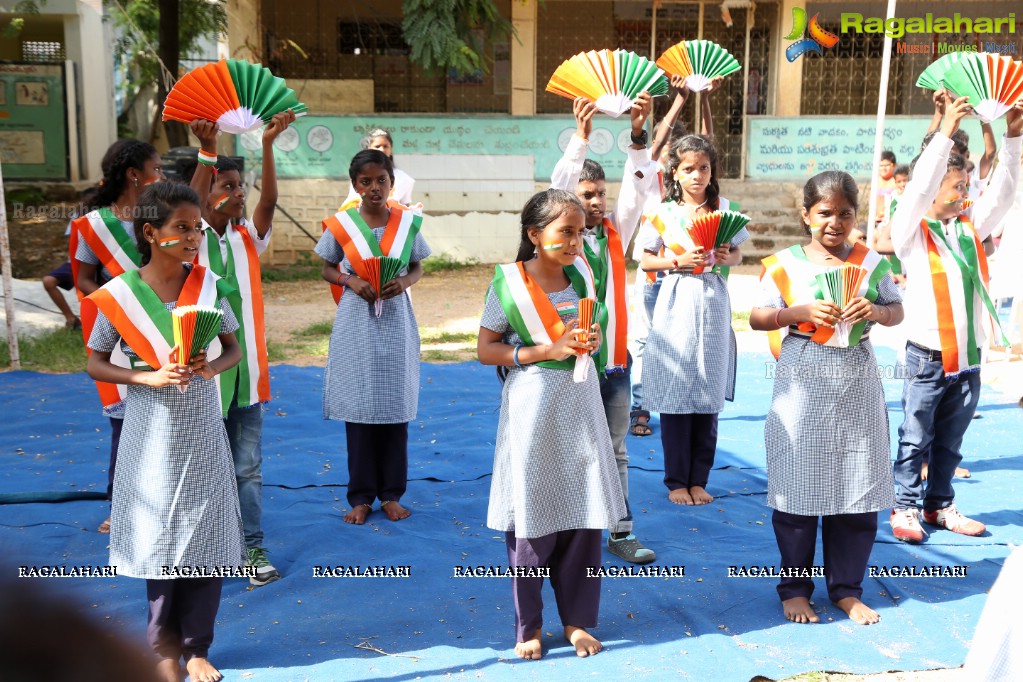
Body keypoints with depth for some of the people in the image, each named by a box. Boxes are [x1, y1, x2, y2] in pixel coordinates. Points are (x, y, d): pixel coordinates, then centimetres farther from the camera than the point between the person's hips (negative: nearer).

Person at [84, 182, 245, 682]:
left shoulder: (209, 284, -3)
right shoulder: (120, 294, -9)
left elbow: (234, 349, 6)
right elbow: (95, 364, -3)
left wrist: (211, 367, -16)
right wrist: (151, 377, -18)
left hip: (203, 431, 2)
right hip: (153, 434, -2)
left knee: (206, 537, 5)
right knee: (160, 535, 9)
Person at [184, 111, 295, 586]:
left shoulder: (248, 237, 5)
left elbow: (269, 200, -12)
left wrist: (267, 146, -25)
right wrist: (207, 150, -36)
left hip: (245, 366, 3)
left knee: (248, 466, 8)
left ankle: (252, 548, 16)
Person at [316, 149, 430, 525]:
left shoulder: (408, 222, 1)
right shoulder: (340, 224, -2)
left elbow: (417, 268, 9)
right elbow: (327, 269, 6)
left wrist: (404, 282, -12)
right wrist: (351, 281, -13)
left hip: (396, 321, 1)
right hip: (357, 323, -1)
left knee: (396, 407, 5)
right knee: (358, 407, 3)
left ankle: (391, 493, 18)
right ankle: (361, 496, 14)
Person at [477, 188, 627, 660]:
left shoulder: (581, 276, 4)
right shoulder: (509, 282, -11)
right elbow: (486, 350, -9)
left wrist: (592, 340, -4)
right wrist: (548, 350, -18)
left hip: (580, 403, 5)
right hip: (533, 407, -4)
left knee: (585, 517, 8)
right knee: (532, 520, 4)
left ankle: (577, 619, 24)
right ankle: (529, 625, 20)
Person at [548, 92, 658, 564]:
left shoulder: (615, 231, 8)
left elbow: (639, 188, -4)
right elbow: (556, 188, -19)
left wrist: (638, 135, -18)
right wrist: (580, 136, -29)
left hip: (614, 357, 4)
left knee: (616, 449, 12)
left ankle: (620, 532, 21)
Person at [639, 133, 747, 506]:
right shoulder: (663, 213, 0)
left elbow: (738, 255, 13)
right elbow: (645, 261, 3)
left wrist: (727, 257, -8)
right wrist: (677, 261, -12)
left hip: (713, 307, 2)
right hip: (676, 306, -2)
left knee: (708, 398, 5)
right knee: (675, 398, 0)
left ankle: (699, 479, 17)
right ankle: (676, 480, 11)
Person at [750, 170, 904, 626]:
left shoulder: (871, 262, 7)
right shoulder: (786, 263, -1)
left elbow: (897, 311, 12)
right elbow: (757, 318, -1)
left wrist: (876, 311, -10)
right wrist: (802, 311, -16)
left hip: (858, 385, 3)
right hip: (804, 384, -3)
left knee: (859, 490, 7)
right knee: (799, 489, 3)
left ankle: (847, 588, 23)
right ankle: (794, 588, 19)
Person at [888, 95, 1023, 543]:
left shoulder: (970, 228, 12)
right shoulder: (911, 232, -6)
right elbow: (918, 189, -20)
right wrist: (945, 133, -24)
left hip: (968, 357, 6)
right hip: (928, 356, -6)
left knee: (950, 441, 14)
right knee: (916, 438, 1)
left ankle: (939, 505, 25)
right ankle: (905, 508, 11)